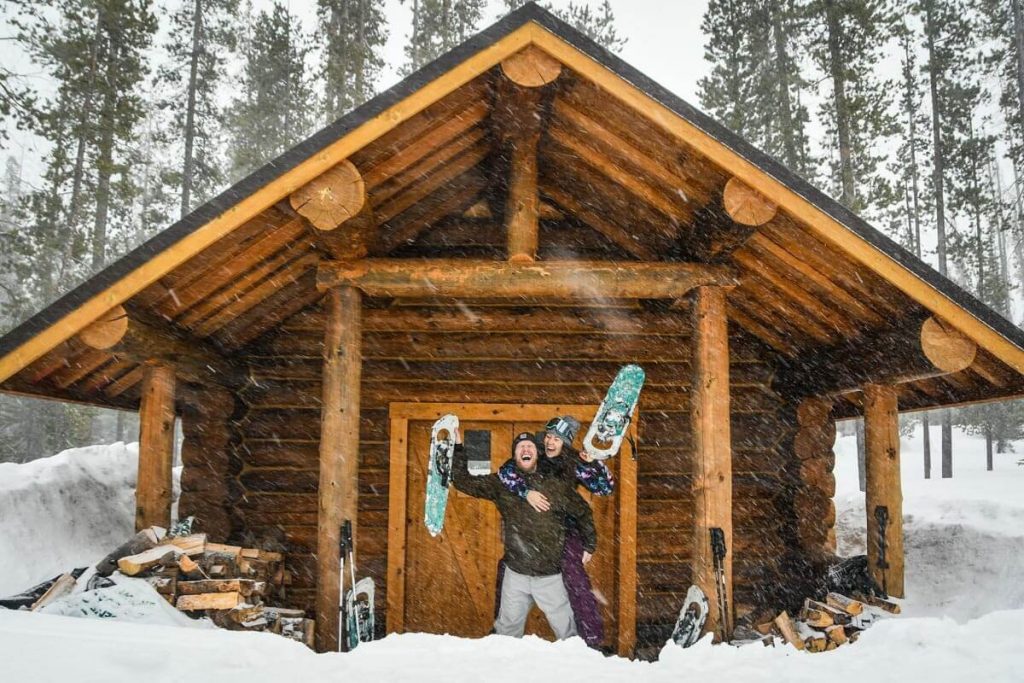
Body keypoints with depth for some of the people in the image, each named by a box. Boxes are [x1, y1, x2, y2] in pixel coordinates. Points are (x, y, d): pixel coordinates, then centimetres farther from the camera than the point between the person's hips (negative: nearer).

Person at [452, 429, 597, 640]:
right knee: (507, 628, 15)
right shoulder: (502, 483, 0)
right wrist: (458, 448, -4)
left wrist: (589, 545, 13)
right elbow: (463, 481, 3)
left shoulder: (557, 485, -4)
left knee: (567, 628, 7)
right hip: (515, 573, 2)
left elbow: (583, 513, 10)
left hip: (551, 576, -1)